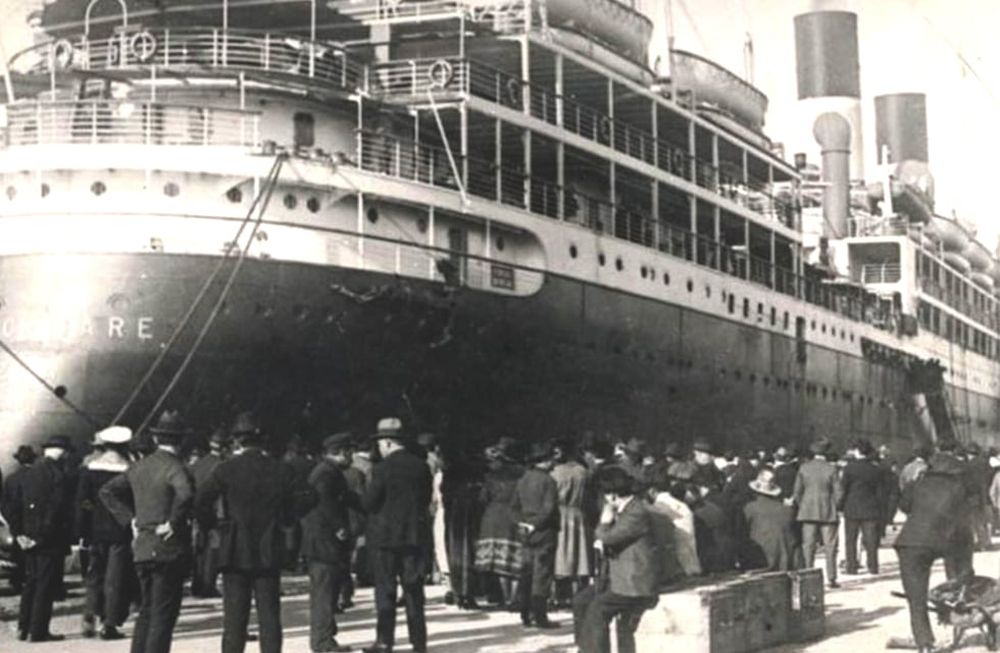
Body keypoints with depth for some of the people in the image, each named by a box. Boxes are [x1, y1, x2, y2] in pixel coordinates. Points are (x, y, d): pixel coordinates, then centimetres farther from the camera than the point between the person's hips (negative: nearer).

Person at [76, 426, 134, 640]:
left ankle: (90, 616, 7)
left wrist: (82, 533, 4)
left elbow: (80, 503, 0)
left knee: (95, 574, 17)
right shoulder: (129, 471, -6)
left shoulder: (90, 469, 0)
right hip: (121, 533, -2)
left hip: (97, 532, 2)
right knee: (116, 579, 2)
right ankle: (110, 624, 1)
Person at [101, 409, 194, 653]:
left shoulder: (140, 467, 9)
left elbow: (107, 491, 15)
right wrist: (174, 523, -20)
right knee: (163, 614, -2)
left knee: (147, 610, 17)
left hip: (142, 548, 7)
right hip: (169, 550, -7)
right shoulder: (174, 467, -13)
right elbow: (186, 495, -34)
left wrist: (130, 519, 11)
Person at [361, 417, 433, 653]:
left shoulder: (382, 469, -14)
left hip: (385, 536, -4)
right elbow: (426, 499, 8)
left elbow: (368, 503, -11)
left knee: (385, 590, 3)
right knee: (413, 589, 10)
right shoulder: (421, 467, 2)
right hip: (415, 535, 4)